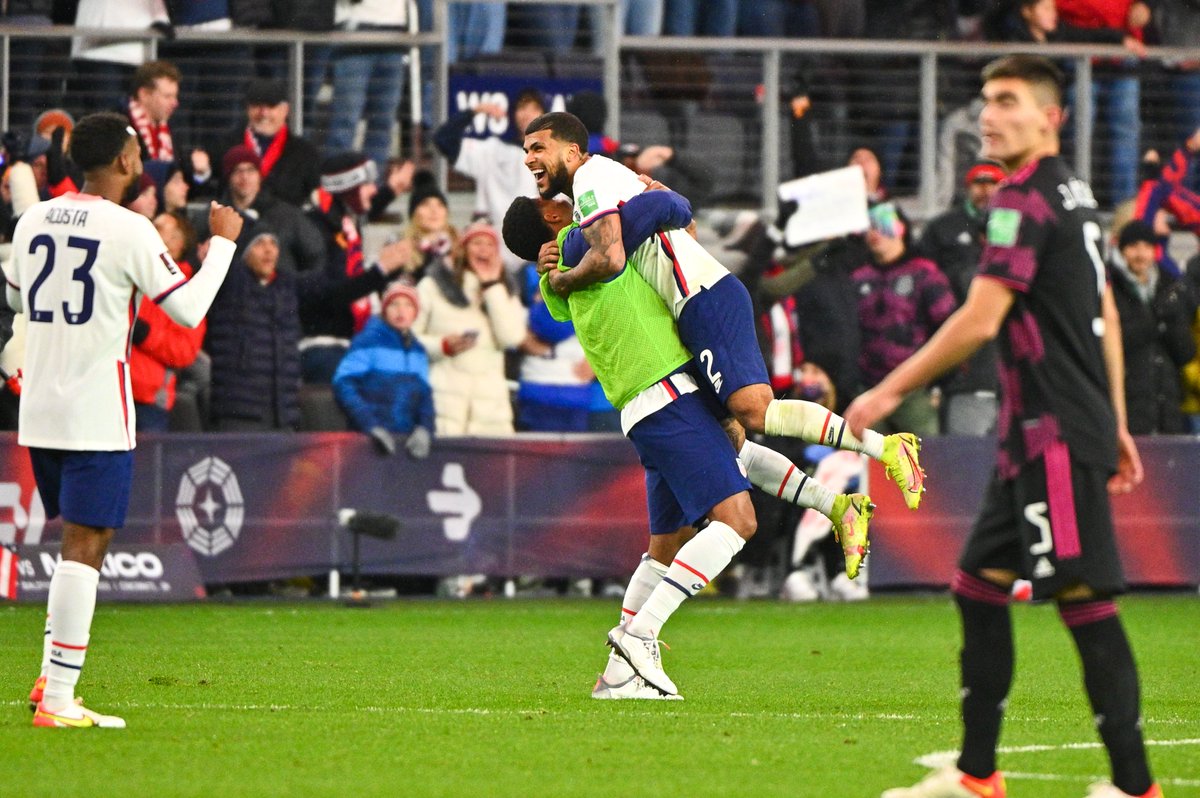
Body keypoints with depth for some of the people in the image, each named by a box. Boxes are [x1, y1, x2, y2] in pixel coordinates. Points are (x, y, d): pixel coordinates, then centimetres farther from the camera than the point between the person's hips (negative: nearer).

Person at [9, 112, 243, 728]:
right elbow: (189, 309, -8)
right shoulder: (128, 230, -12)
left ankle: (50, 680, 14)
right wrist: (224, 242, 5)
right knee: (85, 546, -6)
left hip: (38, 410, 7)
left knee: (77, 541, 19)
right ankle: (58, 698, -10)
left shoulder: (34, 220, 7)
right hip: (96, 415, -7)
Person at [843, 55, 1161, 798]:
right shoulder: (1075, 194, 16)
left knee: (1084, 598, -10)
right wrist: (1115, 424, 25)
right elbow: (1106, 316, 21)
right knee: (979, 584, 13)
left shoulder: (1026, 197, -13)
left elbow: (980, 320, -18)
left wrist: (890, 391, -11)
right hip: (1041, 436, 10)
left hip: (1056, 436, -10)